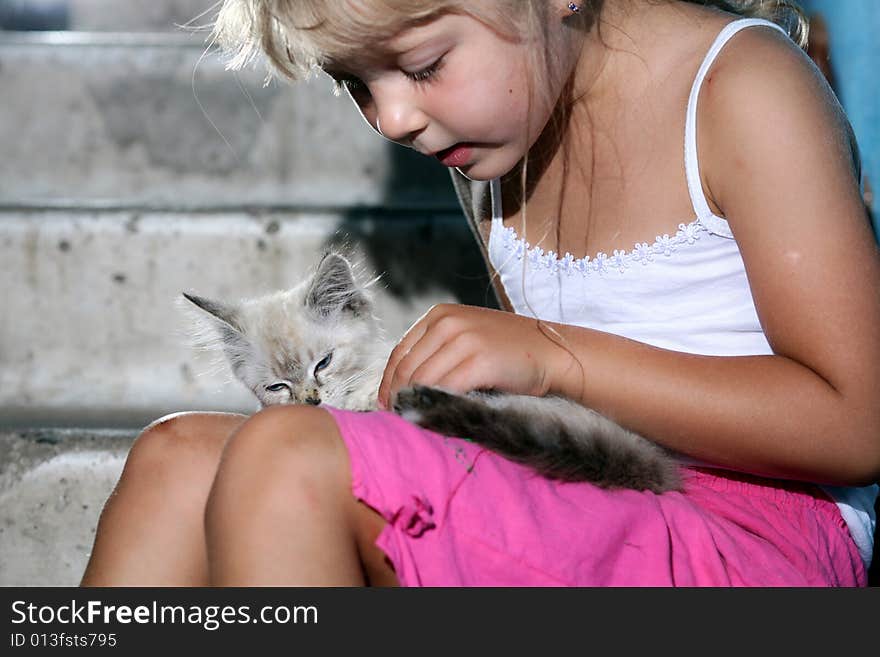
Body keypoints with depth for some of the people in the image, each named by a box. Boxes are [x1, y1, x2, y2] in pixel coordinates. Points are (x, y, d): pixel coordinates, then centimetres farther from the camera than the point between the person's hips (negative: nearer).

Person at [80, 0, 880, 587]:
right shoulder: (493, 131, 13)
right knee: (180, 455, -10)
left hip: (754, 541, -7)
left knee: (285, 458, -26)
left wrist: (557, 355, -18)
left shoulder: (740, 87, -9)